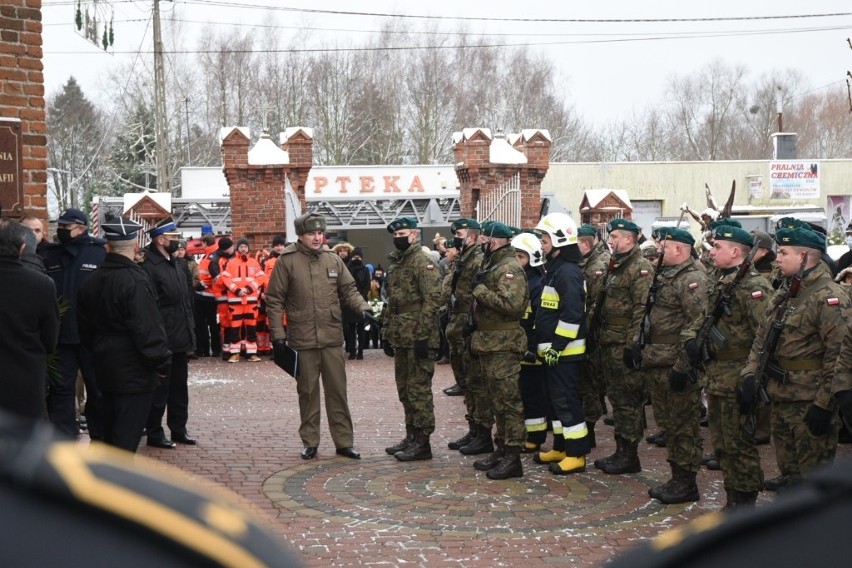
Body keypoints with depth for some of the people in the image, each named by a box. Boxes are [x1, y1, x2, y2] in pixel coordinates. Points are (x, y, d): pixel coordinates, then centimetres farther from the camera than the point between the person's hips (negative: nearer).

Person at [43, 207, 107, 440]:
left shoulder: (100, 253, -6)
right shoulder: (51, 255, 7)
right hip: (60, 335, 3)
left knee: (98, 389, 10)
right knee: (61, 388, 6)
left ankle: (100, 438, 24)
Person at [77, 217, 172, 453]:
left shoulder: (92, 281, 7)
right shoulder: (135, 280, -20)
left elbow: (85, 327, 15)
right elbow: (149, 328, -24)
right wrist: (161, 362, -15)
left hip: (105, 366, 8)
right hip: (134, 371, -8)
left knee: (111, 432, 18)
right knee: (127, 436, -4)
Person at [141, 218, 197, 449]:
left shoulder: (174, 264, 15)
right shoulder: (150, 267, -16)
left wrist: (190, 330, 16)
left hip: (180, 339, 9)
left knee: (179, 386, 15)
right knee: (159, 388, 0)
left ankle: (178, 428, 24)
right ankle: (154, 432, 9)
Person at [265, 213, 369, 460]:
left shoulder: (333, 260, 6)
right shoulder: (287, 261, -4)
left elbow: (348, 290, 12)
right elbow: (275, 300, -3)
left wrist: (363, 307, -7)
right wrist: (277, 333, -7)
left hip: (332, 338, 3)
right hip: (302, 339, -2)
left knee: (337, 390, 7)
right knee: (307, 392, 7)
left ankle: (344, 441, 15)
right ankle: (310, 442, 19)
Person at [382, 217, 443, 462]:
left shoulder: (423, 263, -13)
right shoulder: (396, 263, 16)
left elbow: (432, 300, -19)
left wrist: (422, 336, -22)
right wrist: (388, 331, 19)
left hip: (417, 339, -9)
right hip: (401, 339, 9)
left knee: (418, 391, -4)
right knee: (405, 390, 15)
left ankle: (422, 442, 2)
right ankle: (411, 436, 24)